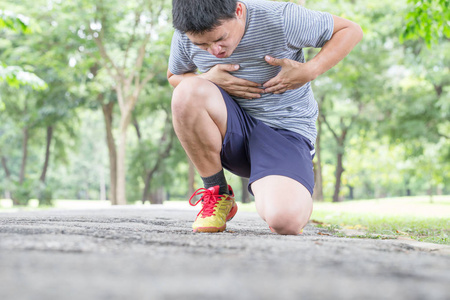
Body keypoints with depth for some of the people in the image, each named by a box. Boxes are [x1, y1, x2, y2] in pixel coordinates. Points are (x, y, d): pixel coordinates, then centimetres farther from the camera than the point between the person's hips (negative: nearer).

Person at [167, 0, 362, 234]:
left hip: (285, 131, -3)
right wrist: (208, 80, -10)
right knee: (187, 92, -32)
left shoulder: (281, 19, -17)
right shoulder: (185, 36, -8)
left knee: (286, 221, -33)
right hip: (231, 133, 4)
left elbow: (351, 30, -4)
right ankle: (217, 194, -9)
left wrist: (309, 71, -19)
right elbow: (174, 76, 13)